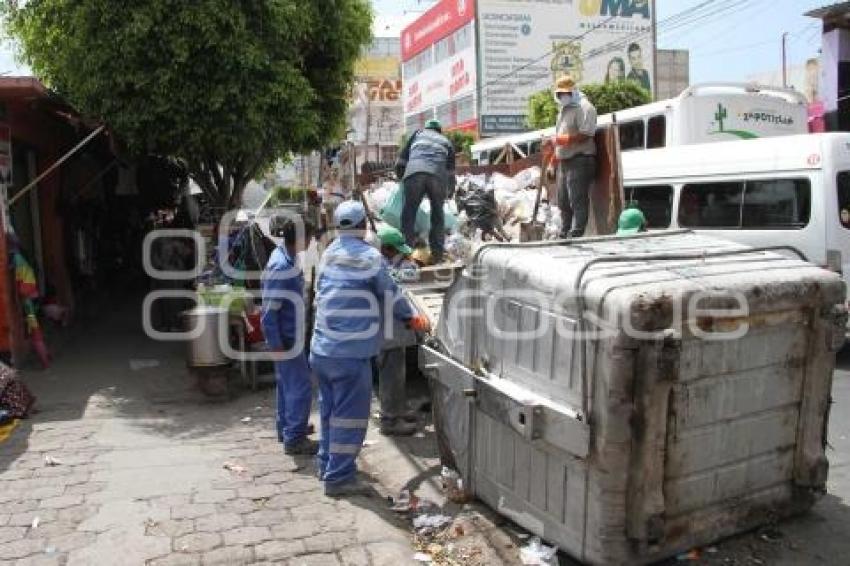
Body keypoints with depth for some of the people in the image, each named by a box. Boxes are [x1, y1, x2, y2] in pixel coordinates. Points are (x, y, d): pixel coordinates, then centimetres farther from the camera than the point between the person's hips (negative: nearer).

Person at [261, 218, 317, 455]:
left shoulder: (284, 257, 5)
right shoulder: (282, 267, -25)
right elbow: (269, 311, -25)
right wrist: (277, 345, -21)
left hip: (289, 336, 10)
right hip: (287, 339, -10)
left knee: (288, 385, 20)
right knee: (301, 387, -2)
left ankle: (287, 428, 34)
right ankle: (294, 439, 7)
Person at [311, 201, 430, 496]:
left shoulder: (328, 253, 9)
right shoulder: (369, 256, -11)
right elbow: (390, 295, -3)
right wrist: (411, 317, 16)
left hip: (322, 349, 8)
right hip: (351, 352, -7)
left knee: (330, 409, 20)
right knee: (349, 415, 1)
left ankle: (327, 462, 31)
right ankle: (339, 477, 6)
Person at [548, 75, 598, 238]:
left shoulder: (584, 107, -7)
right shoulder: (563, 109, 22)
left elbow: (586, 134, -18)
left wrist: (566, 139, -24)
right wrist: (553, 162, 24)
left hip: (580, 159, -10)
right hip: (564, 161, 10)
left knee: (578, 200, -12)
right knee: (563, 201, 14)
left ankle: (576, 233, -12)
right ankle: (564, 234, 24)